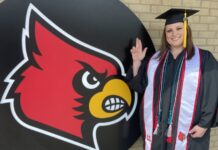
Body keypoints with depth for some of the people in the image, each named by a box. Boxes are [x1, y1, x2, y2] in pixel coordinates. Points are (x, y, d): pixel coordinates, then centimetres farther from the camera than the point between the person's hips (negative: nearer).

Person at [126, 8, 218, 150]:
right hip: (157, 127, 4)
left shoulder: (204, 59, -3)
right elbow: (140, 86, 8)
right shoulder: (156, 59, 8)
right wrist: (136, 62, -4)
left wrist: (204, 124, -11)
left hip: (187, 129, -3)